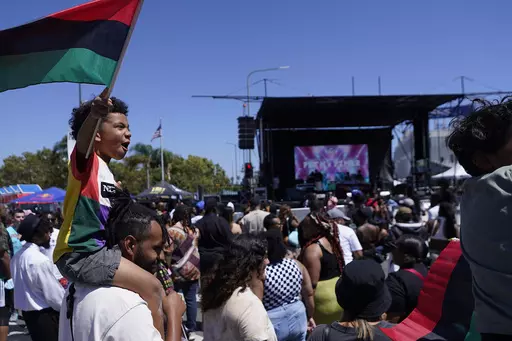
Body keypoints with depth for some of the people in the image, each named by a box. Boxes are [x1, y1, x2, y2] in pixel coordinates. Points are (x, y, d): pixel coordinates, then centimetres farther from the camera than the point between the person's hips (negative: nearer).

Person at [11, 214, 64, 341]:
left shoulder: (17, 256, 3)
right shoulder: (40, 260, -23)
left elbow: (29, 285, 10)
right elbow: (54, 296, -20)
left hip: (27, 312, 9)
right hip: (43, 315, -9)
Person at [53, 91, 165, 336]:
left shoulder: (107, 172, 17)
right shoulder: (86, 161, -9)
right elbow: (82, 140, -34)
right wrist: (94, 114, -53)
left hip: (98, 250, 10)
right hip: (80, 254, -10)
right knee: (152, 288, -18)